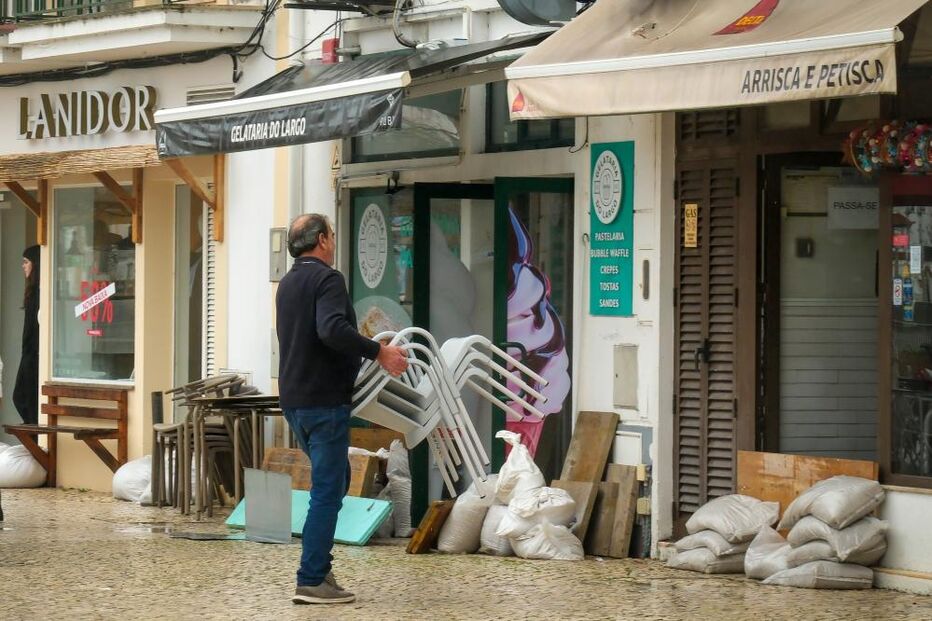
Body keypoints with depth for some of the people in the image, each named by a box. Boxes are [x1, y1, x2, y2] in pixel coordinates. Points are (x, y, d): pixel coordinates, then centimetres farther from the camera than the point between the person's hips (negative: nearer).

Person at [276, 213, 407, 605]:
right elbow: (333, 329, -29)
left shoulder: (288, 283, 18)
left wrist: (366, 353, 31)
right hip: (324, 400, -9)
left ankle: (318, 564, 19)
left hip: (294, 400, 9)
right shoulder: (326, 279, -12)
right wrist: (379, 352, -24)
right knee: (328, 491, -6)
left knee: (334, 480, 21)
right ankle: (311, 581, -7)